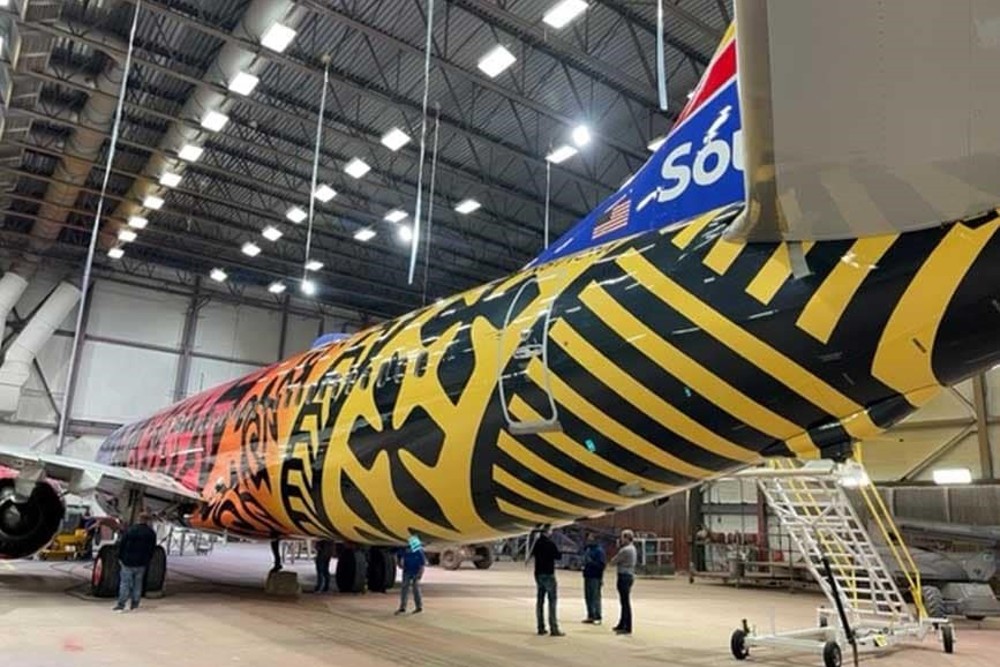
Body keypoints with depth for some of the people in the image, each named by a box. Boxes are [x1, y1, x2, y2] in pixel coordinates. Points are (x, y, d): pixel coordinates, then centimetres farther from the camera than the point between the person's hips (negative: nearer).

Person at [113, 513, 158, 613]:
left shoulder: (130, 530, -6)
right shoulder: (151, 533, 2)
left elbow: (121, 544, -4)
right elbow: (152, 549, 6)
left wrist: (120, 558, 6)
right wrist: (147, 560, 15)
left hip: (128, 562, -2)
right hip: (141, 563, 2)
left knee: (125, 583, 2)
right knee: (138, 583, 11)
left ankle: (121, 605, -2)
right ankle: (135, 605, 12)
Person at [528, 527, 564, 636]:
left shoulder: (537, 543, 6)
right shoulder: (550, 544, -15)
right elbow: (558, 556, -10)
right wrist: (560, 552, 9)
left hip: (538, 574, 7)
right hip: (548, 574, -7)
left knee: (540, 600, 11)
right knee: (552, 601, -4)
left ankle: (541, 628, 14)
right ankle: (553, 629, -7)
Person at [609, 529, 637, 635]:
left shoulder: (625, 550, -18)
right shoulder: (632, 548, 14)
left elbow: (613, 562, -12)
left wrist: (615, 558, 6)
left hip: (624, 576, -10)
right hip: (630, 575, 10)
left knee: (625, 602, -6)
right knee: (625, 602, 17)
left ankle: (627, 628, -2)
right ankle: (622, 624, 27)